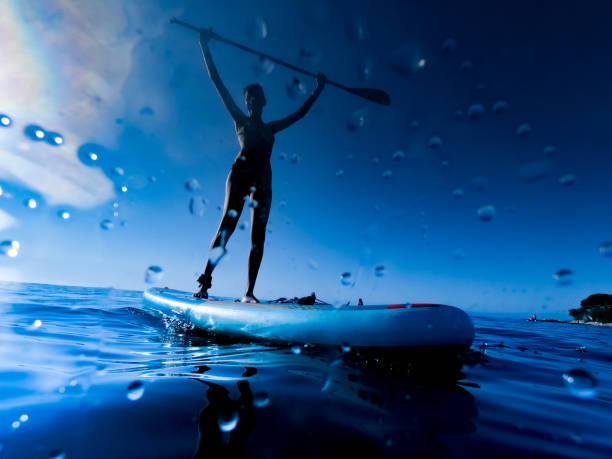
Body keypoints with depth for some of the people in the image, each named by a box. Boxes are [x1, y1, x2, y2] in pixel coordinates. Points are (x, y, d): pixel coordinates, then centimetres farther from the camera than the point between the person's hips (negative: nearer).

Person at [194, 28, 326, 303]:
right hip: (241, 172, -3)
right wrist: (205, 46, 17)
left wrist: (318, 89, 39)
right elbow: (216, 81, 17)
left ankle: (249, 293, -4)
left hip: (263, 180, 4)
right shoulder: (239, 119, 18)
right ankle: (204, 283, -19)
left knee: (258, 237, -5)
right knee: (228, 224, -19)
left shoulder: (271, 128, 27)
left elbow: (300, 113, 35)